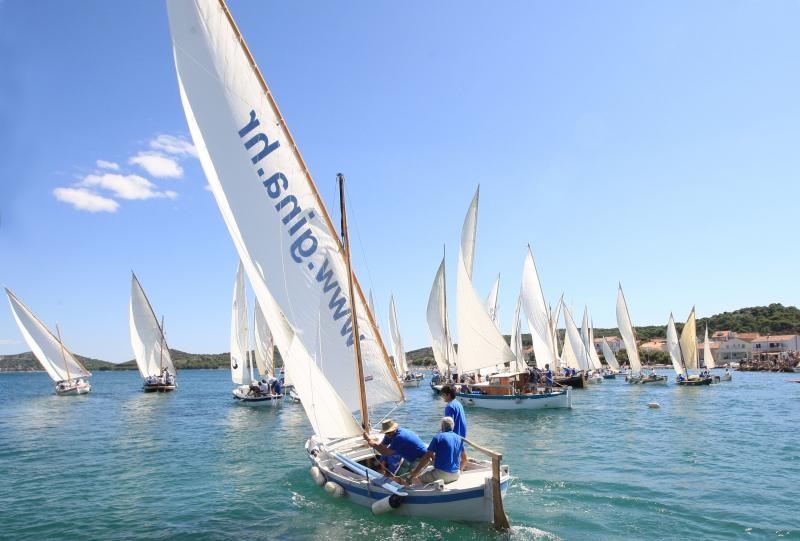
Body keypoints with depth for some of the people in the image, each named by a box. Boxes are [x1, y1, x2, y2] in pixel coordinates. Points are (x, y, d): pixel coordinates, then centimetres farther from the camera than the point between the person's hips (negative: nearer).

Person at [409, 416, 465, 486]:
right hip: (456, 475, 7)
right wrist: (460, 470, 34)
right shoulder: (460, 439, 8)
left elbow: (427, 457, -11)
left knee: (415, 479, 6)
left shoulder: (438, 437, -8)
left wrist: (415, 471, -4)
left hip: (441, 474, -6)